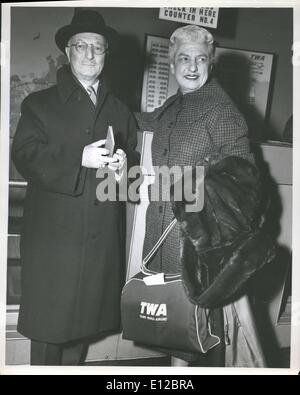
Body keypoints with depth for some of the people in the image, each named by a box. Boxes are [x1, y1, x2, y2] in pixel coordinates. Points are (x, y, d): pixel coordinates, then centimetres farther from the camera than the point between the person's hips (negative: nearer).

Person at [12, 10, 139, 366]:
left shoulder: (120, 110, 17)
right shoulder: (39, 103, 5)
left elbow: (135, 157, 15)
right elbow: (25, 156, -7)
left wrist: (124, 163, -9)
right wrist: (80, 158, -19)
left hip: (103, 239, 3)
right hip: (53, 237, -3)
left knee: (84, 321, 12)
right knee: (48, 325, 3)